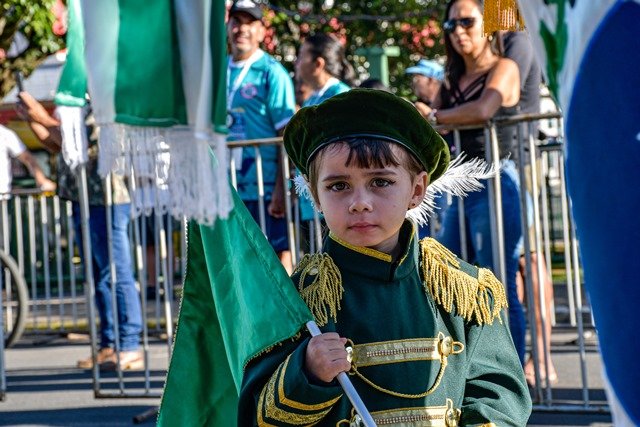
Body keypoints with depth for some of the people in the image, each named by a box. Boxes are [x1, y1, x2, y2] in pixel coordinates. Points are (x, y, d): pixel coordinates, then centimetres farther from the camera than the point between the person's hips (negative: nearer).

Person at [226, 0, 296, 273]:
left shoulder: (271, 73, -5)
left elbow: (287, 134, -10)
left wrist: (280, 189, -16)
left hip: (265, 186, -6)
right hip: (228, 186, 6)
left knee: (278, 253, -3)